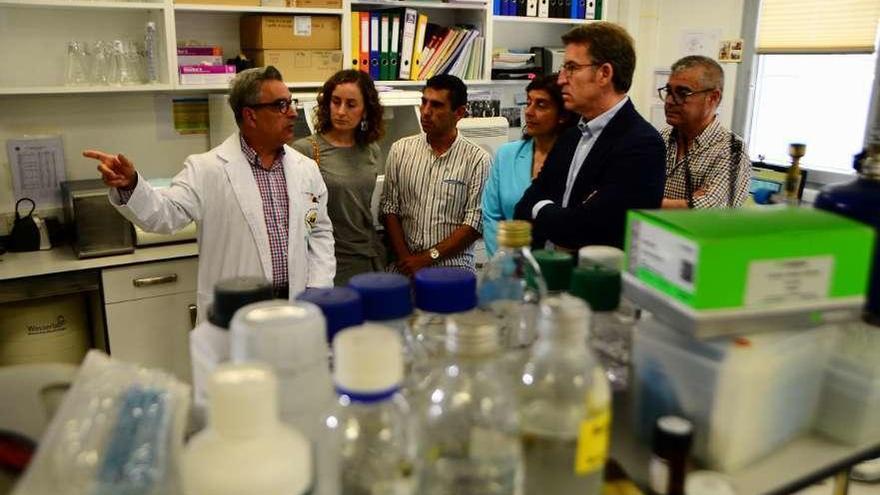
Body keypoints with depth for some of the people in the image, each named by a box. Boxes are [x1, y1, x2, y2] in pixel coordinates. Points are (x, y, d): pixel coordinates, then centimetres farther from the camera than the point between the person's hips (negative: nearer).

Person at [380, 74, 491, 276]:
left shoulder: (477, 159, -2)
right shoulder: (400, 150, 8)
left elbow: (475, 223, -5)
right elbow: (389, 208, 6)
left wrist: (428, 257, -10)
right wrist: (404, 258, -5)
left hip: (452, 267, -2)